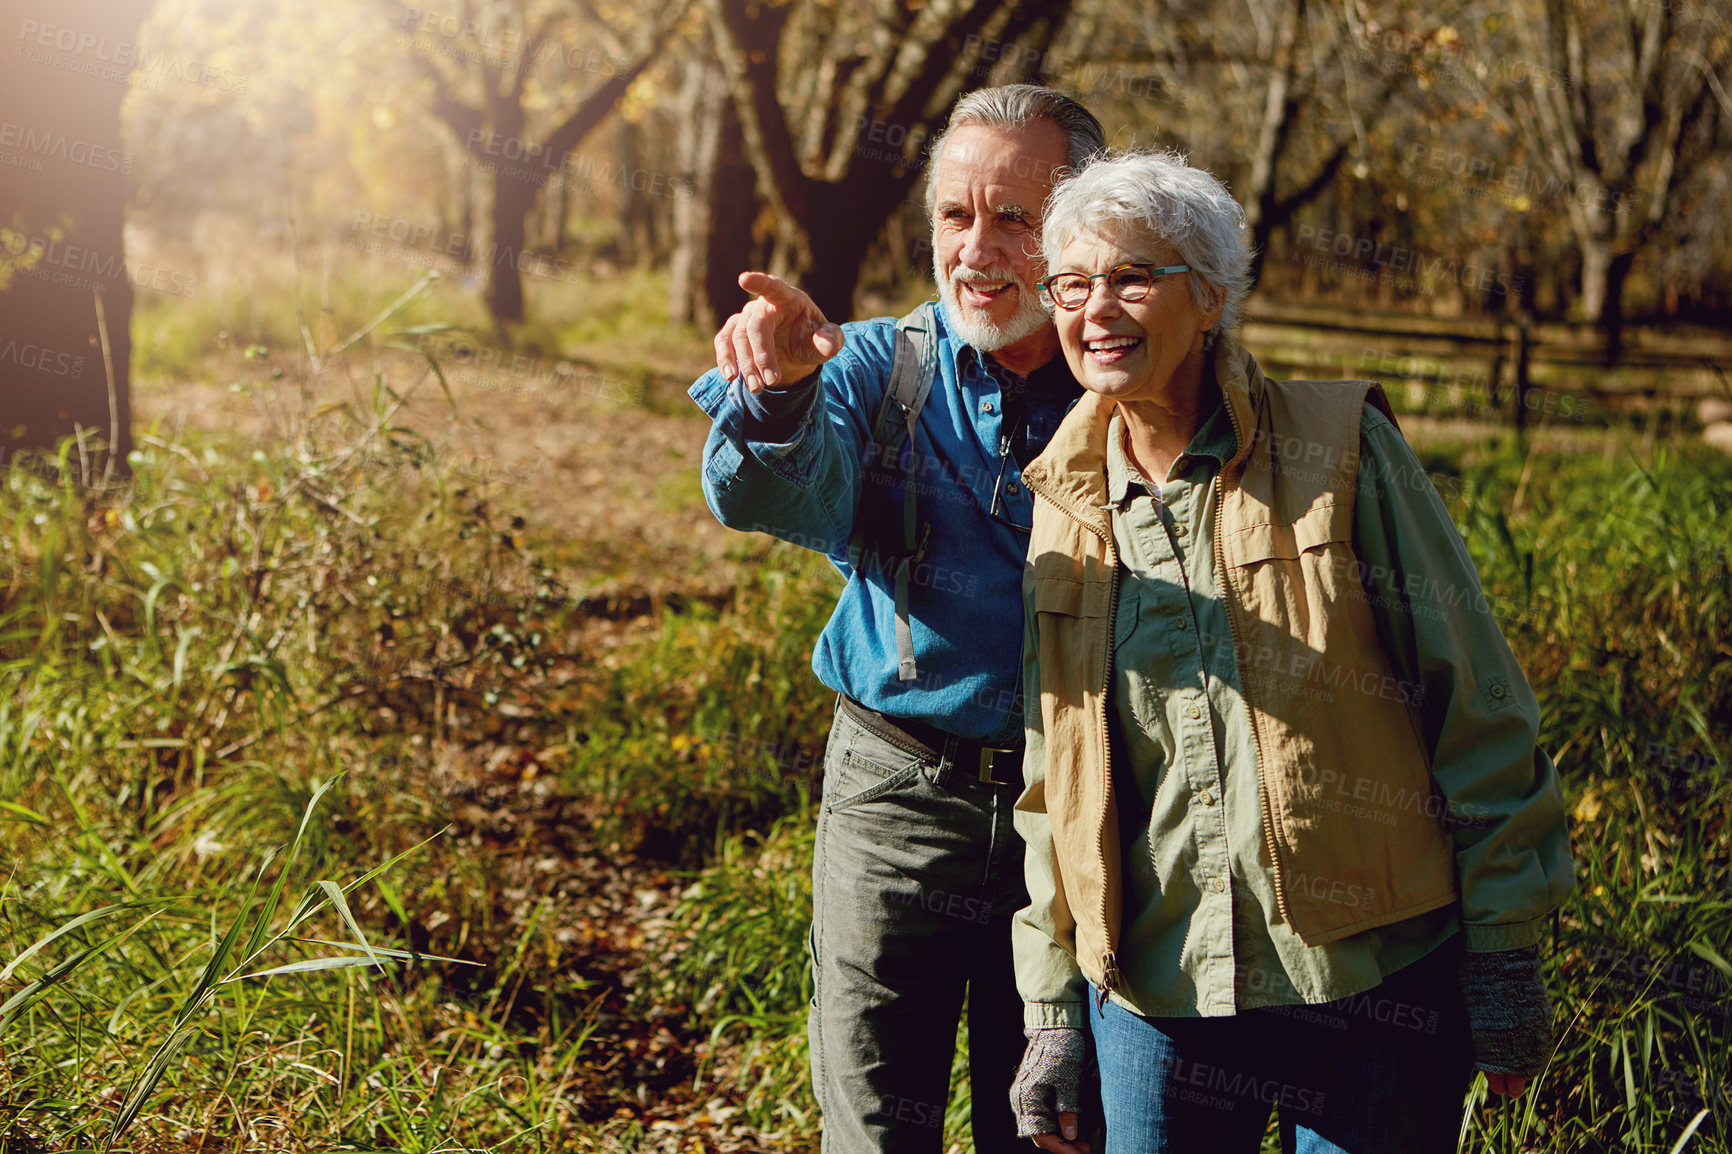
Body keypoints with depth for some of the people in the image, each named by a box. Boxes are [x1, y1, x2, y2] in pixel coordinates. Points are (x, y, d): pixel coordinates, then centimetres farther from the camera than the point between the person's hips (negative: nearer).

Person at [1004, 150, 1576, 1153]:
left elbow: (1477, 711, -4)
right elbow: (1052, 787, 11)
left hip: (1377, 987, -3)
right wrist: (1053, 1010, 10)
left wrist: (1507, 956, -5)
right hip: (1155, 996, 3)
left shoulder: (1342, 452, -6)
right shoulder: (1066, 507, 6)